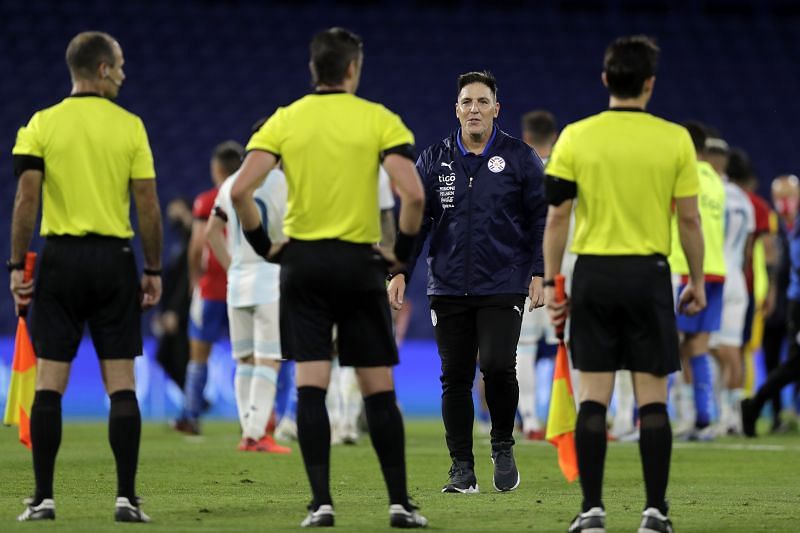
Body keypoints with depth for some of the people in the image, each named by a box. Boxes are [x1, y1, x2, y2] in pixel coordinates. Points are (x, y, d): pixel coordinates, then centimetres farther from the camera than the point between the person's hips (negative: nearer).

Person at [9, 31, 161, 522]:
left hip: (61, 258, 0)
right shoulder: (130, 126, -1)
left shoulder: (42, 125, 0)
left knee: (50, 384, 3)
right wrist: (154, 270, 5)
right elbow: (148, 205, -2)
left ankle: (44, 498, 0)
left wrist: (17, 266, -2)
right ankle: (127, 497, -1)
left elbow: (26, 200, -7)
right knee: (121, 384, 3)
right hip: (115, 260, 0)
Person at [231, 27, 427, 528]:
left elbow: (241, 190, -8)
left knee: (311, 386, -1)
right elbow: (413, 194, -14)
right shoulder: (379, 120, -2)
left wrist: (262, 243, 5)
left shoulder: (284, 120, 2)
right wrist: (403, 250, 1)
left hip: (303, 262, 1)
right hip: (360, 262, -1)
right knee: (379, 389, 6)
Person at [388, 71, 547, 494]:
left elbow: (540, 218, 4)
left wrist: (538, 274, -3)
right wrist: (400, 272, 2)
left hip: (503, 286, -3)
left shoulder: (520, 158, 2)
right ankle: (461, 467, 9)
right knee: (454, 377, 2)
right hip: (448, 286, 3)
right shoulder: (434, 159, 8)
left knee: (497, 367, -16)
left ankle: (503, 446, 8)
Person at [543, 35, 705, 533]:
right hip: (649, 272, -1)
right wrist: (697, 281, 10)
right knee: (653, 398, 4)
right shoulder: (675, 139, -2)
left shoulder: (575, 138, -1)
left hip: (593, 273, 1)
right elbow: (689, 218, -1)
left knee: (593, 397, 4)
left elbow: (557, 216, -2)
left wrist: (551, 281, 6)